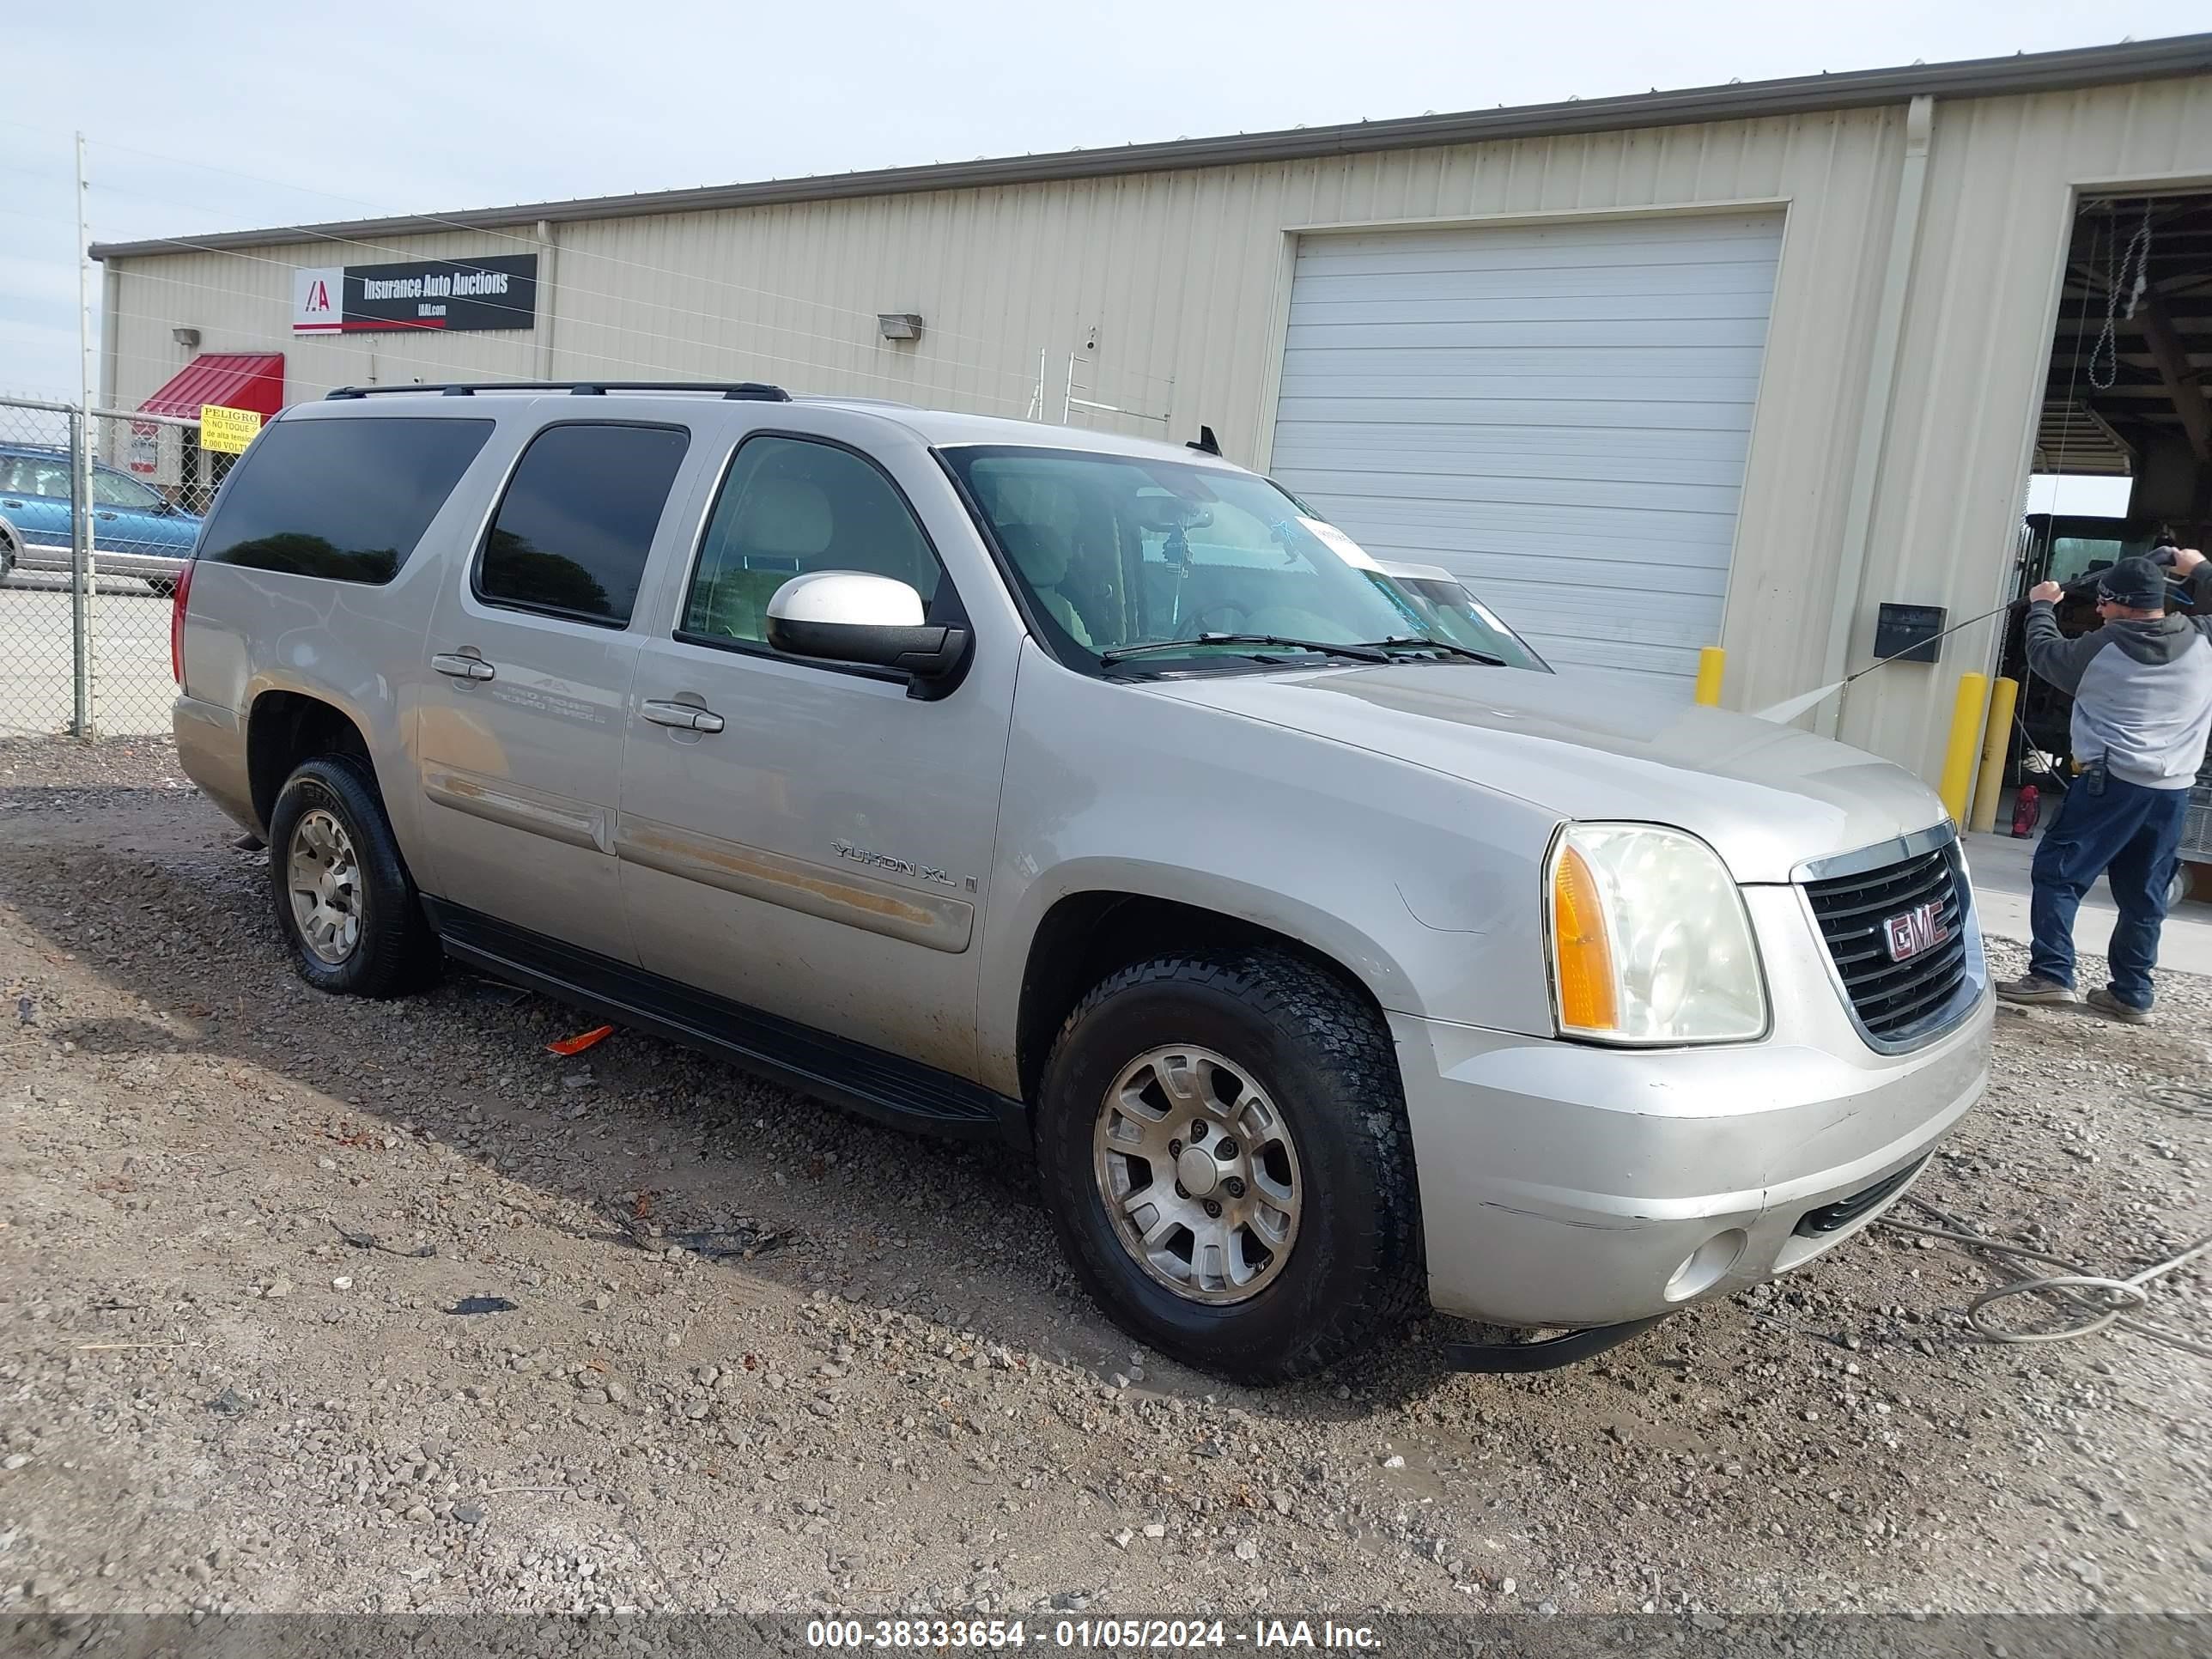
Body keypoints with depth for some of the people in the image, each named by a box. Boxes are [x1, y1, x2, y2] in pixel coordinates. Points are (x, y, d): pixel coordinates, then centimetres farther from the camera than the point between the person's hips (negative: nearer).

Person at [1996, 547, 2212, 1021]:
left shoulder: (2102, 648, -7)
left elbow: (2044, 653, 11)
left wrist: (2041, 606, 27)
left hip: (2114, 783, -5)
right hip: (2173, 792, 6)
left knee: (2057, 872, 0)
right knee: (2143, 896, 10)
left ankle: (2051, 974, -7)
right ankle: (2132, 994, 14)